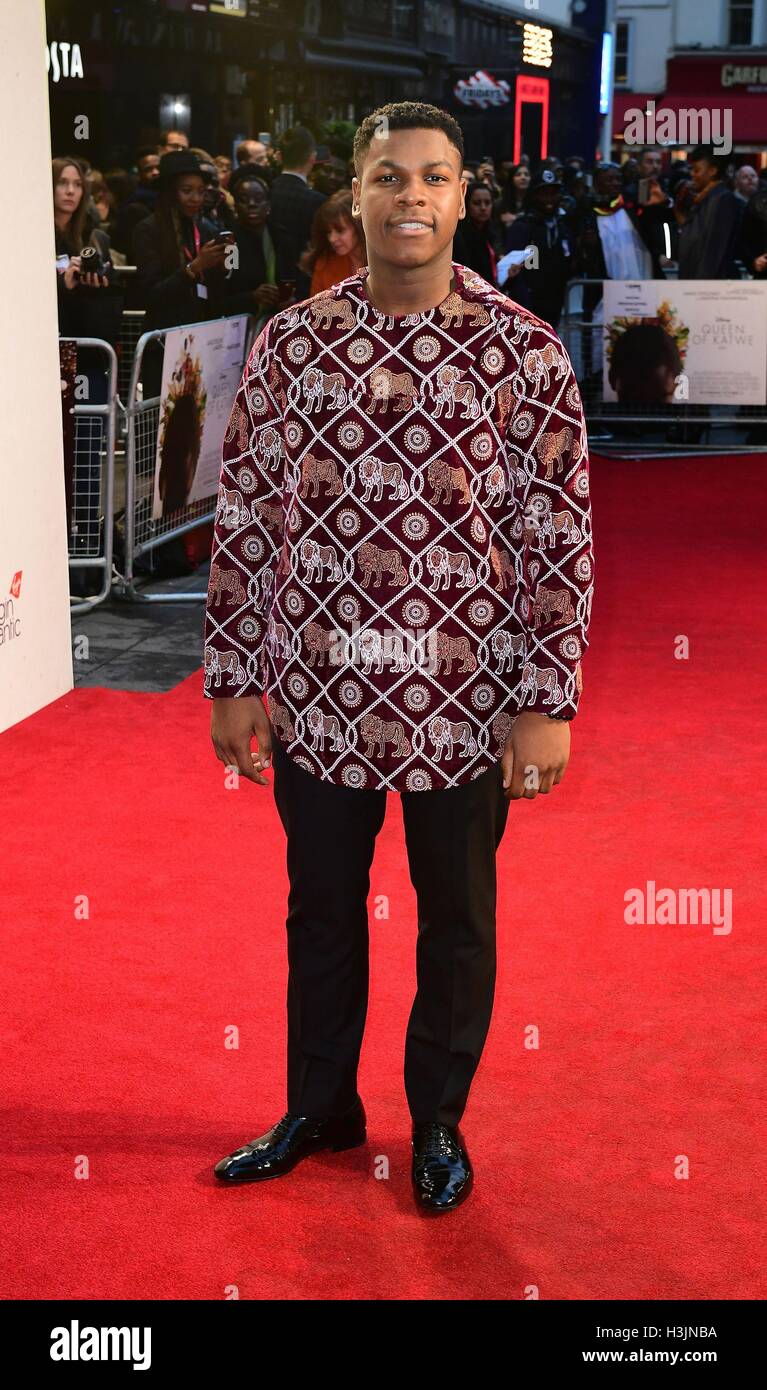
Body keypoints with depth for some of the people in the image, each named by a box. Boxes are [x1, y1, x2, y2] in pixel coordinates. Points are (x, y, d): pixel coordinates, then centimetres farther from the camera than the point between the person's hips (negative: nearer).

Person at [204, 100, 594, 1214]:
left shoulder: (525, 352, -7)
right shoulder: (289, 343, -1)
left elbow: (561, 538, -7)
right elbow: (245, 521, 3)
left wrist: (548, 704, -11)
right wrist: (235, 681, 2)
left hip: (467, 704, -2)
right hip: (318, 699, 2)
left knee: (456, 921, 14)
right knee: (321, 911, 17)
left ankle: (439, 1122, 36)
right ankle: (318, 1110, 39)